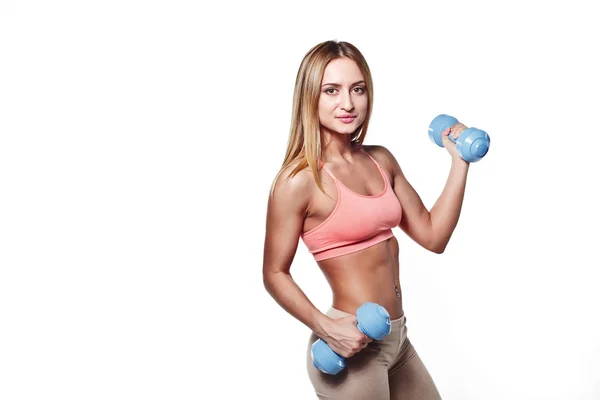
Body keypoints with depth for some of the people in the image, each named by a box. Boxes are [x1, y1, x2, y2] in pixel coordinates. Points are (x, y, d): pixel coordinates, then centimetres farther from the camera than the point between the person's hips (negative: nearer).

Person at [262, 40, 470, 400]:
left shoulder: (381, 160, 4)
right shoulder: (299, 180, -16)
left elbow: (433, 236, 6)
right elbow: (275, 274, -11)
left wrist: (460, 162, 3)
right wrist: (325, 327, -23)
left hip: (397, 338, 7)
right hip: (352, 346, -7)